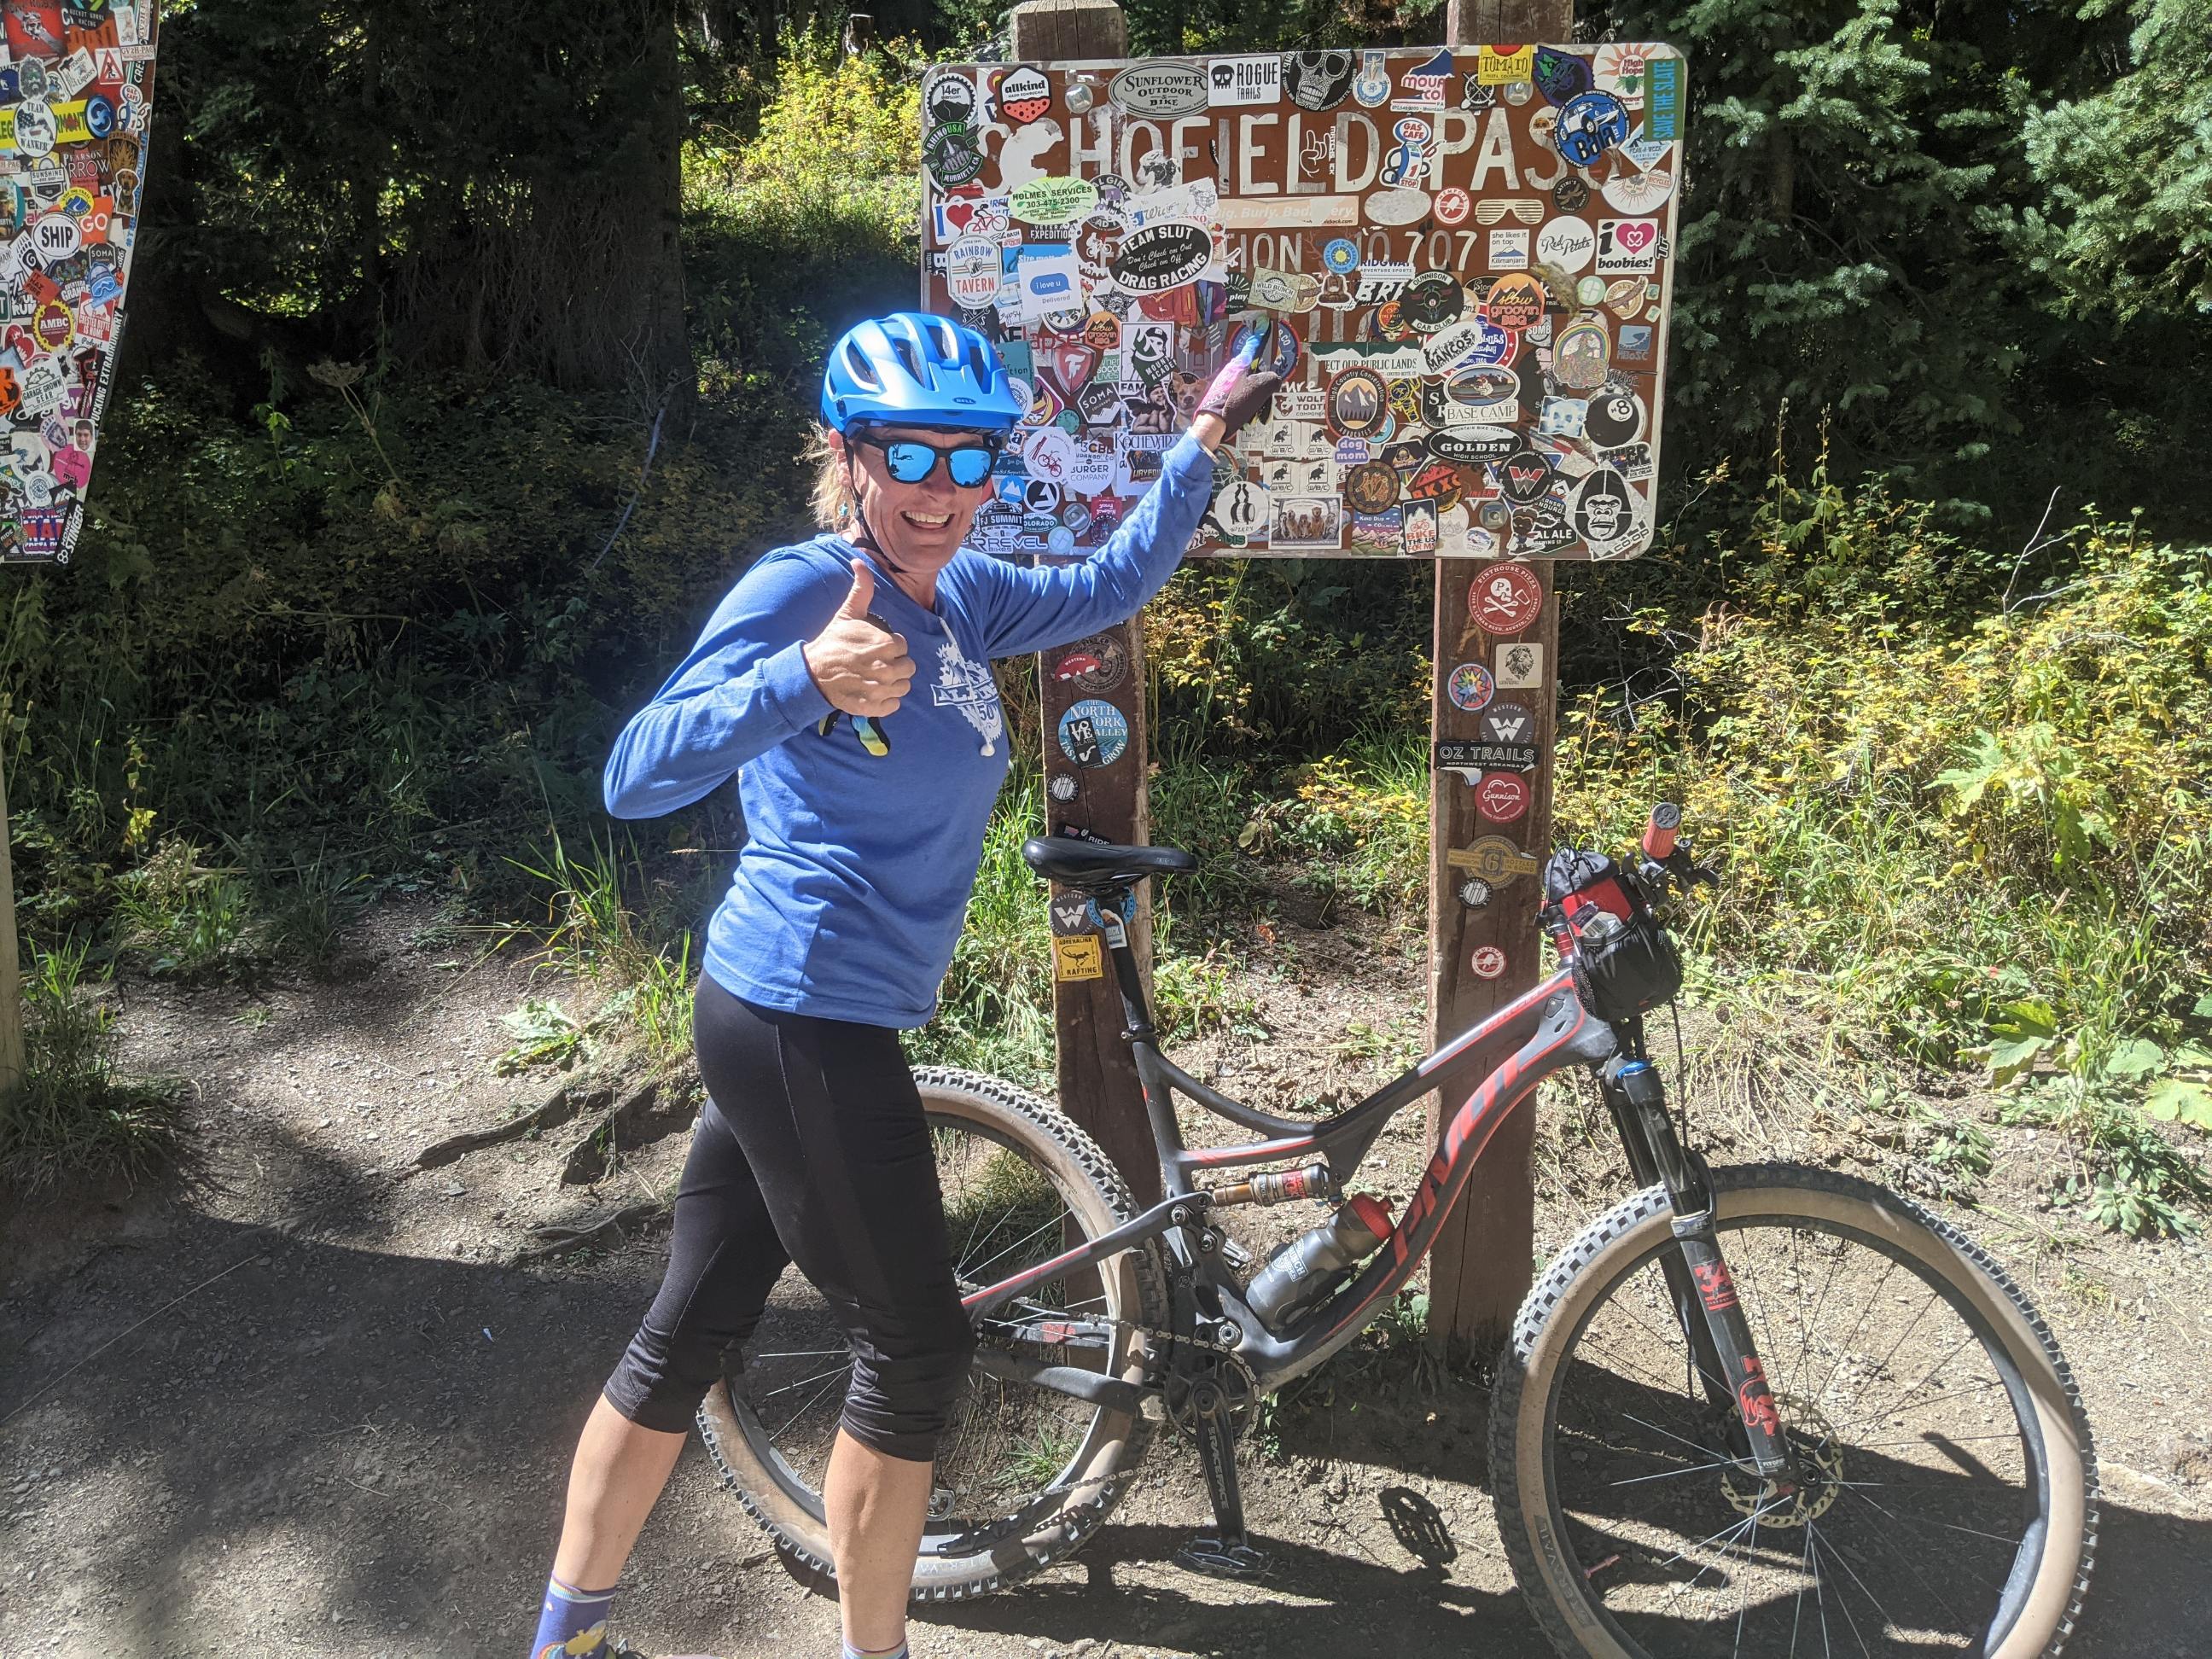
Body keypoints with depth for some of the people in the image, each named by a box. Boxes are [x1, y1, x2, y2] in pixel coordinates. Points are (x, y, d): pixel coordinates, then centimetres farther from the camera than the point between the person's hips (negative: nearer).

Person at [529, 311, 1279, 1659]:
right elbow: (636, 776, -25)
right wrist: (810, 680, -40)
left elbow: (1109, 589, 23)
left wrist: (1205, 443, 22)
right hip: (805, 1028, -8)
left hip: (785, 1027, 8)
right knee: (919, 1348, 3)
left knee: (692, 1330, 16)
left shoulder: (957, 598, 9)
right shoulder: (802, 585, -16)